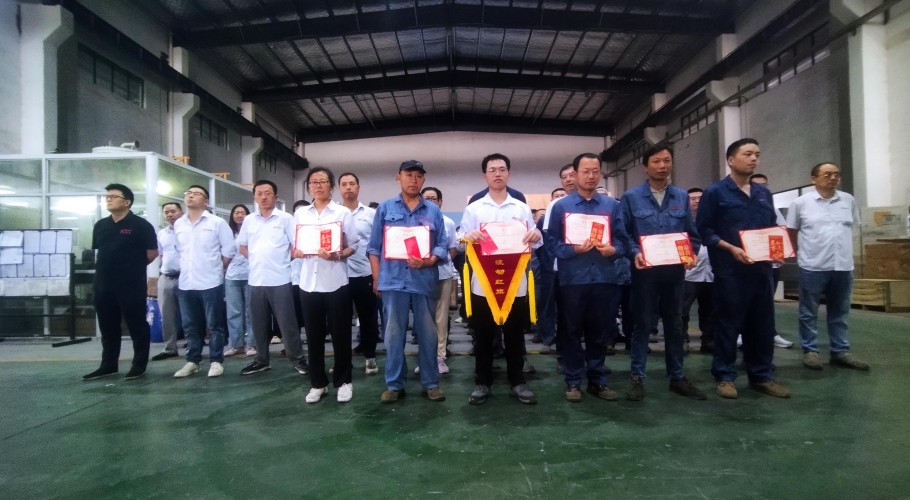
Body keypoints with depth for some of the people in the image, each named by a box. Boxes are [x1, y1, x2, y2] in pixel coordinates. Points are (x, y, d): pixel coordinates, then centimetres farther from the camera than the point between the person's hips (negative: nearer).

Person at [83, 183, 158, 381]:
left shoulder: (140, 225, -7)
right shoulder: (100, 226, 12)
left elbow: (153, 252, -5)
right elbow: (99, 252, 23)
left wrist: (133, 267, 4)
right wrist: (111, 268, 15)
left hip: (131, 285, -6)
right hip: (103, 285, 6)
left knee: (137, 326, 2)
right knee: (107, 328, 14)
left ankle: (139, 365, 11)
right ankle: (108, 365, 25)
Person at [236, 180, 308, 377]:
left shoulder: (285, 218, -2)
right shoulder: (249, 220, 10)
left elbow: (297, 245, -2)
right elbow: (242, 246, 19)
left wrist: (282, 261, -4)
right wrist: (256, 260, 7)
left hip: (280, 279, -4)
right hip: (256, 280, 4)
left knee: (287, 322, 1)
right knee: (259, 323, 13)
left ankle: (297, 359, 12)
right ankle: (262, 360, 26)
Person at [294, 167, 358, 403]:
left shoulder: (343, 212, 1)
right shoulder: (300, 213, 11)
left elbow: (353, 246, 0)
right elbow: (294, 244, 14)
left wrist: (337, 255, -19)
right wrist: (296, 251, -8)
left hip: (335, 282, -3)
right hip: (309, 282, 3)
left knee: (340, 333, 4)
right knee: (314, 335, 9)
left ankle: (343, 381, 18)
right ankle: (318, 383, 22)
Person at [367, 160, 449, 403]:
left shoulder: (433, 210, 7)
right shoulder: (385, 208, 7)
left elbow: (442, 245, 5)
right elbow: (374, 247, 7)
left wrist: (428, 261, -14)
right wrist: (376, 279, 3)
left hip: (424, 280, 1)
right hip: (393, 280, 0)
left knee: (427, 334, 7)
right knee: (393, 335, 6)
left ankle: (431, 382, 19)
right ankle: (394, 384, 17)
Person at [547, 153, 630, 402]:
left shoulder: (612, 205, 10)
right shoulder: (560, 206, 3)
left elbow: (623, 239, 8)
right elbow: (552, 241, -3)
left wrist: (613, 249, -13)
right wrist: (574, 249, -18)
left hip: (604, 278, 2)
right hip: (572, 279, -2)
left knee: (598, 332, 12)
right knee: (572, 332, 7)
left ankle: (598, 379, 24)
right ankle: (573, 381, 18)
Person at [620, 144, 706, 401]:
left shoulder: (682, 196, 9)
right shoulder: (631, 197, -1)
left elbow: (692, 233, 11)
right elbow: (623, 233, -4)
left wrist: (691, 253, -7)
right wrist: (635, 253, -20)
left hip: (675, 270, 4)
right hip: (644, 270, -3)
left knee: (674, 324, 12)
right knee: (642, 324, 3)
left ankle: (677, 377, 24)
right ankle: (637, 378, 12)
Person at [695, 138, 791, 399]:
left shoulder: (764, 193, 16)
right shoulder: (715, 192, -3)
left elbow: (772, 228, 21)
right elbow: (703, 229, -8)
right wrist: (731, 248, -18)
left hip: (761, 268, 6)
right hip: (729, 269, -6)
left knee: (763, 323, 10)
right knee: (729, 323, 0)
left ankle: (762, 376, 22)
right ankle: (725, 376, 10)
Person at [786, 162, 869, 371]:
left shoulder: (849, 200, 7)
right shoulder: (800, 203, -3)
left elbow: (853, 227, 18)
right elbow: (791, 231, 5)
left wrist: (842, 249, 13)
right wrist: (802, 252, 5)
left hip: (843, 265, 4)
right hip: (812, 266, -3)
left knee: (840, 313, 13)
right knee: (809, 313, 5)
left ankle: (840, 351, 23)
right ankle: (810, 351, 15)